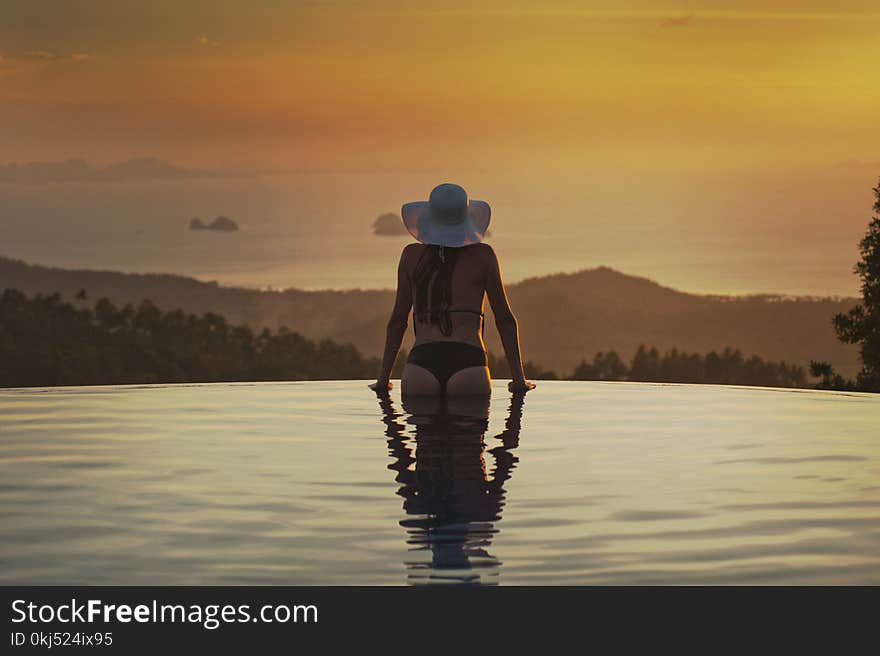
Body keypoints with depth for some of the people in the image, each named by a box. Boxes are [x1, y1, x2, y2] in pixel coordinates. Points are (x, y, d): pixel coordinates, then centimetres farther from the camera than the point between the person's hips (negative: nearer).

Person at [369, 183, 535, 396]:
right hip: (469, 364, -1)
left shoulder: (411, 255, 12)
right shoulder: (483, 254, 9)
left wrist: (383, 379, 20)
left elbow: (398, 321, 16)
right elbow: (505, 320, 11)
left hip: (420, 364, 1)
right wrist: (519, 378, 14)